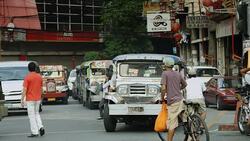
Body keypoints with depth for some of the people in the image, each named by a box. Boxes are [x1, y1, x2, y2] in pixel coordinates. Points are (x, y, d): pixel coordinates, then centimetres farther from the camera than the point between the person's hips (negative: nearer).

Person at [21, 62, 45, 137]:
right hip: (38, 99, 5)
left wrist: (22, 100, -9)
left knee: (32, 115, 1)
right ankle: (40, 127, 2)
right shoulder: (39, 76, 3)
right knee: (36, 113, 20)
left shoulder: (27, 77, -13)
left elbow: (25, 89, -14)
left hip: (30, 99, -5)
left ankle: (34, 132, 1)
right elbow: (41, 88, 10)